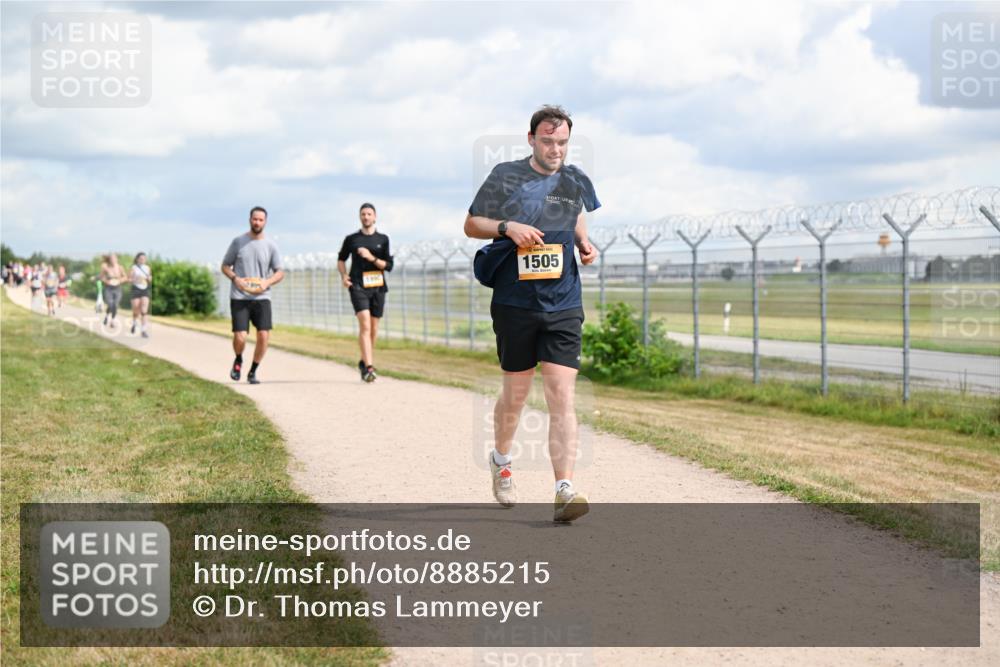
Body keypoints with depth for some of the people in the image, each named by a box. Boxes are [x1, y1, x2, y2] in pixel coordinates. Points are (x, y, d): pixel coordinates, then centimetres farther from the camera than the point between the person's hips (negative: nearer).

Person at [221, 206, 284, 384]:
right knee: (240, 338, -11)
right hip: (239, 298, -1)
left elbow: (279, 273, 7)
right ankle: (238, 361, 23)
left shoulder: (270, 246, 4)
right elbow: (225, 266, 9)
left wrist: (267, 282, -14)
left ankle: (253, 372, 8)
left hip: (262, 298, 1)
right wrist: (235, 278, -11)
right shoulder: (238, 241, 3)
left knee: (263, 335, -11)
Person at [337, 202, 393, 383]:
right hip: (358, 286, -2)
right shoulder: (351, 239, 9)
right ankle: (369, 367, -24)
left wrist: (371, 258, -11)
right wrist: (344, 276, 4)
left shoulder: (383, 239, 9)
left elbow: (388, 265, 4)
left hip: (378, 287, 2)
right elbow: (341, 259, 22)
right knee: (364, 324, -17)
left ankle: (364, 362, 28)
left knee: (373, 329, 8)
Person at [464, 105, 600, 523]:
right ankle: (500, 461, 39)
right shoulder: (506, 176, -2)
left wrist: (584, 243, 5)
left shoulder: (575, 181, 7)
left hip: (563, 306, 1)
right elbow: (471, 224, 5)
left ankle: (565, 490, -14)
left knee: (562, 395, -9)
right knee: (516, 394, 10)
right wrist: (507, 227, -14)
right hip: (515, 304, -1)